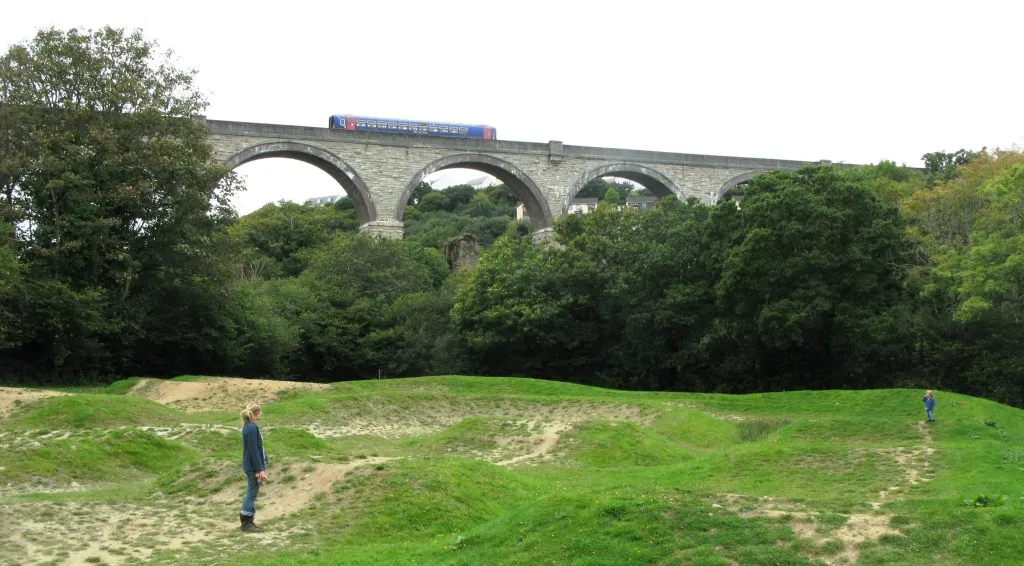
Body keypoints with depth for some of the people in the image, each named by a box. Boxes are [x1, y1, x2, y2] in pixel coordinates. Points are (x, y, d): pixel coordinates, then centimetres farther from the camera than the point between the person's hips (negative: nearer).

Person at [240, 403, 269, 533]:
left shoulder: (248, 426, 10)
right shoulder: (252, 428, -19)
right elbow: (254, 450, -21)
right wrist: (260, 469, -19)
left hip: (249, 464, 10)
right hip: (254, 465, -10)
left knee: (252, 493, 15)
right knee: (252, 493, -2)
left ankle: (249, 521, 21)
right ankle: (246, 523, 3)